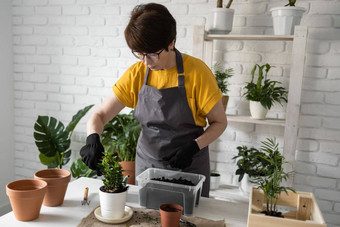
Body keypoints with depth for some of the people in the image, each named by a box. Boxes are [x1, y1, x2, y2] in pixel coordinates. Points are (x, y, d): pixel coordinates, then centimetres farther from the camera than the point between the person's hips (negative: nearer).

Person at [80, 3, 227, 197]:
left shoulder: (196, 72, -15)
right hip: (147, 165, 3)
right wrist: (93, 138, -24)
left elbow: (220, 122, -7)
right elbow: (100, 115, -4)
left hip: (189, 167, -2)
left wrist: (193, 147, -22)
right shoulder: (136, 74, -6)